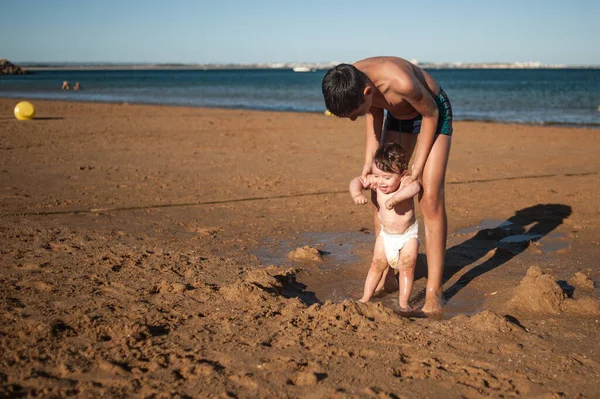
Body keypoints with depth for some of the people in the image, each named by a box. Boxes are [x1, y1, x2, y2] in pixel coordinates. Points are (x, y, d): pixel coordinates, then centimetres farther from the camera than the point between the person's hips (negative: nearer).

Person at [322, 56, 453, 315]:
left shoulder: (401, 82, -42)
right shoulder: (348, 83, -23)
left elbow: (430, 113, -23)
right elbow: (374, 112, -4)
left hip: (433, 114, -6)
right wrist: (369, 161, -10)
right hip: (398, 116, 6)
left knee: (430, 198, -15)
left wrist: (417, 169, -21)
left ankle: (434, 290, -11)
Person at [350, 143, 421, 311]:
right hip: (386, 234, 4)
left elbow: (415, 186, -51)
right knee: (376, 265, 11)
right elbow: (357, 181, -12)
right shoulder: (375, 181, -17)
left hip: (408, 236, -4)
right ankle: (365, 298, 21)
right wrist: (356, 193, -35)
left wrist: (395, 198, -64)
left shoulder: (405, 183, -30)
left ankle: (403, 303, 10)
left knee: (407, 268, -2)